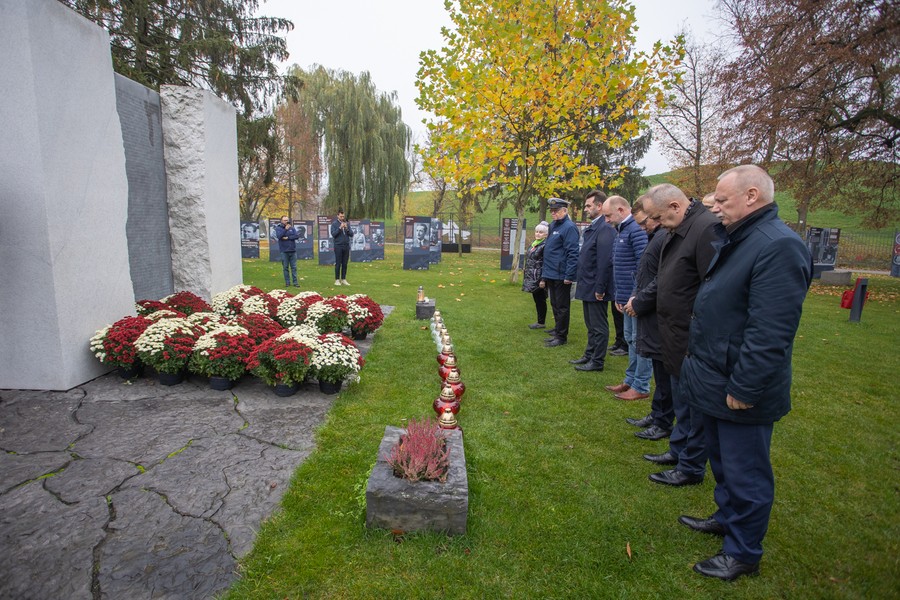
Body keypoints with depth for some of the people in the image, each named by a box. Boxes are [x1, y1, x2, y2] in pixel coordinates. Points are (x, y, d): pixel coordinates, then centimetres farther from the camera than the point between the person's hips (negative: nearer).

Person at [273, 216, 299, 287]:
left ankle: (295, 282, 6)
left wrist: (288, 238, -13)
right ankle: (287, 282, 12)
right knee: (285, 267, 4)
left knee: (294, 267, 3)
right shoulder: (278, 228, 4)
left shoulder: (292, 228, 8)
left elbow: (296, 236, -4)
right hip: (284, 251, -1)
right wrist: (285, 229, -17)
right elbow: (279, 236, -14)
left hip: (293, 250, 2)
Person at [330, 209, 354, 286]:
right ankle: (337, 280, 4)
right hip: (338, 246, -4)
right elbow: (333, 234, -10)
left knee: (345, 264, 6)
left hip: (346, 246, 4)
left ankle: (343, 279, 14)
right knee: (338, 264, -2)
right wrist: (340, 228, -18)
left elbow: (351, 234, 4)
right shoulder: (334, 224, 0)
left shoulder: (347, 223, 10)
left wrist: (347, 228, -12)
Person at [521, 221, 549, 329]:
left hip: (539, 278, -8)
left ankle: (541, 322, 10)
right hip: (532, 277, 9)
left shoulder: (546, 245, -13)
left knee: (540, 300, 0)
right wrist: (525, 273, 20)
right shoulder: (534, 244, 14)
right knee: (536, 299, 14)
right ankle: (539, 320, 23)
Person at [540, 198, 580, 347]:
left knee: (561, 306, 1)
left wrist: (569, 276, -21)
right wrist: (545, 273, 17)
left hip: (561, 276, -9)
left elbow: (572, 254, -19)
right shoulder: (553, 226, 13)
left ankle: (561, 336, 10)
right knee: (555, 304, 19)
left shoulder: (569, 227, -14)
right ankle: (558, 329, 33)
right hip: (551, 274, 9)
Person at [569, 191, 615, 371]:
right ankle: (589, 355, 31)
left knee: (599, 326, 3)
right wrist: (582, 283, 14)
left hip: (595, 288, -9)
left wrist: (600, 288, -21)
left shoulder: (605, 229, -18)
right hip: (587, 287, 9)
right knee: (591, 325, 19)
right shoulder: (592, 228, 12)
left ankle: (597, 362, 14)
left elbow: (605, 262, -22)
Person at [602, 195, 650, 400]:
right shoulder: (621, 230, 14)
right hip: (628, 298, 9)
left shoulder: (636, 230, -15)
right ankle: (631, 380, 27)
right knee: (631, 340, 16)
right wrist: (620, 297, 16)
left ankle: (641, 387, 10)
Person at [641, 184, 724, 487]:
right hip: (676, 335, 10)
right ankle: (678, 450, 40)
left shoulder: (707, 229, -22)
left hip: (694, 338, -10)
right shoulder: (678, 229, 9)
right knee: (681, 398, 22)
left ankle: (692, 468, 23)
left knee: (695, 403, 7)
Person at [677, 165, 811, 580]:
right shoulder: (735, 241, 11)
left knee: (745, 475, 8)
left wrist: (743, 389, -23)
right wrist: (698, 364, 18)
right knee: (722, 461, 26)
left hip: (741, 392, -10)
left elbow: (769, 333, -27)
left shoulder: (778, 246, -22)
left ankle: (743, 554, 27)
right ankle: (727, 519, 46)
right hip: (715, 382, 10)